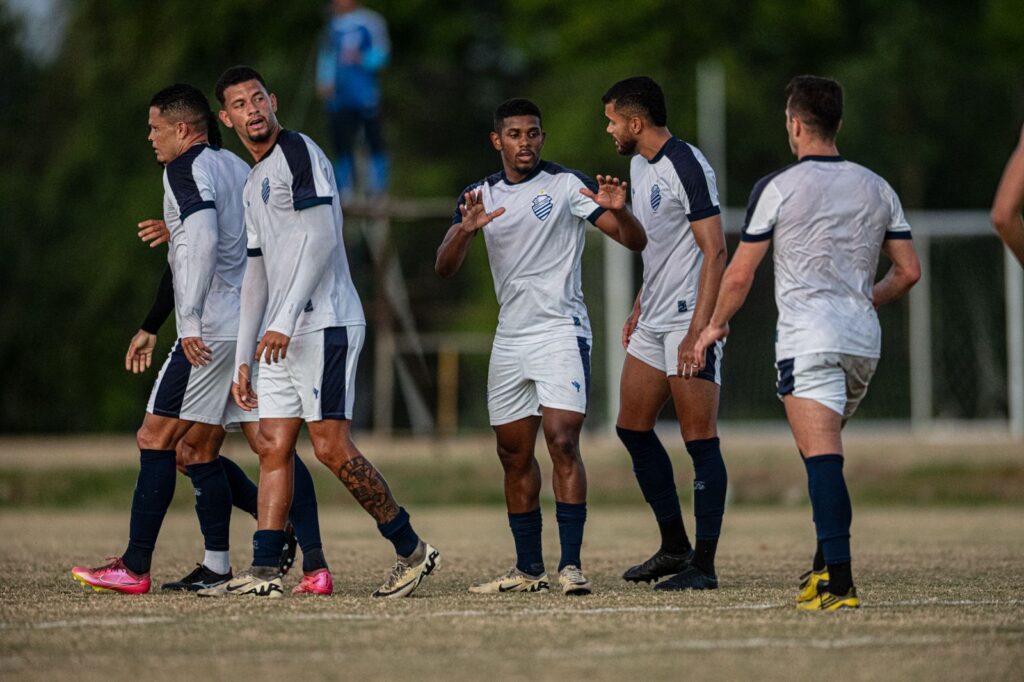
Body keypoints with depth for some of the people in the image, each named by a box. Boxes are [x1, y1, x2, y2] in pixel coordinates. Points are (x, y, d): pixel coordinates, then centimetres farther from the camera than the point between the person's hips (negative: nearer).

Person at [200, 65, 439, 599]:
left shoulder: (298, 153, -6)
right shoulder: (253, 184, 22)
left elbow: (322, 240, -17)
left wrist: (284, 321, -22)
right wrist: (242, 360, 21)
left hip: (323, 325, -9)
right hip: (280, 337, 9)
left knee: (331, 446, -11)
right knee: (273, 448, 2)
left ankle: (411, 549, 0)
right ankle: (263, 573, -1)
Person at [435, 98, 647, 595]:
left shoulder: (566, 185, -4)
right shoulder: (481, 196, 9)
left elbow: (635, 242, -8)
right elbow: (444, 267, 1)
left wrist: (618, 211, -30)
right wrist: (466, 229, -20)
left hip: (560, 331, -6)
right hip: (509, 338, 6)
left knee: (562, 443, -17)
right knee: (514, 454, 9)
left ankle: (571, 564, -18)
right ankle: (528, 569, 17)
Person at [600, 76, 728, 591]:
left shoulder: (687, 167, -16)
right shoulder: (639, 164, 14)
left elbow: (715, 252, -19)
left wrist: (697, 331, -24)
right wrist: (638, 309, 23)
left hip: (691, 320, -10)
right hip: (653, 323, 10)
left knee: (700, 441, -8)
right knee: (632, 428, 12)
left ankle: (704, 564, -6)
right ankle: (675, 547, 21)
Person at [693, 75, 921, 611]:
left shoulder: (778, 188, -4)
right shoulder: (878, 189, 11)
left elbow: (739, 273, -1)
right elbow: (908, 270, 14)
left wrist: (716, 325, 15)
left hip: (807, 340, -6)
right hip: (864, 341, 6)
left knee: (821, 457, -14)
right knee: (823, 454, 22)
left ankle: (838, 583, -24)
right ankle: (824, 565, 18)